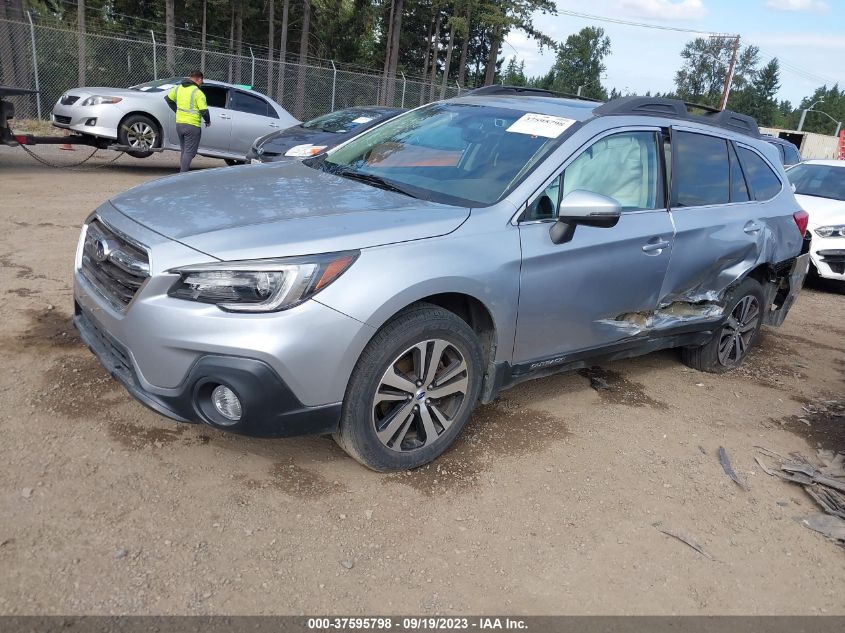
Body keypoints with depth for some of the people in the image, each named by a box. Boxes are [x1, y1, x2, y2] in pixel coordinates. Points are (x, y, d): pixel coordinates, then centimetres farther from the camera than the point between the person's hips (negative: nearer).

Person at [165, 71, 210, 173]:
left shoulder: (178, 88, 9)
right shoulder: (198, 93, -13)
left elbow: (168, 98, 21)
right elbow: (204, 111, -17)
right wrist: (208, 121, 1)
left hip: (179, 124, 7)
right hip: (192, 126, -7)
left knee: (184, 151, 19)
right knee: (189, 153, -4)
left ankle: (183, 171, 22)